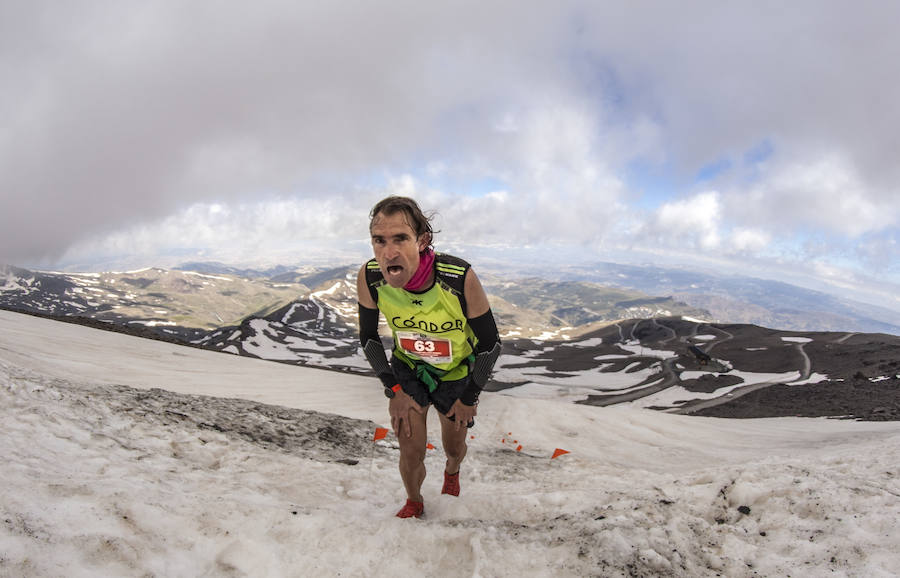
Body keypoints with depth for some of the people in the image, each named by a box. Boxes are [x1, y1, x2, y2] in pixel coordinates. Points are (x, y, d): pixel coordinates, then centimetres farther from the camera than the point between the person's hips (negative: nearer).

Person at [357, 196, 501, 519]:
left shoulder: (460, 279, -36)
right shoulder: (369, 279, -28)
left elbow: (490, 344, -19)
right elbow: (368, 338, -7)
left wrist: (469, 398, -10)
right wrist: (395, 390, -7)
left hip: (457, 373, -1)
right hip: (407, 370, 1)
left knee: (454, 447, 20)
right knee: (411, 451, 1)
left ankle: (452, 473, 58)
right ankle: (414, 504, 35)